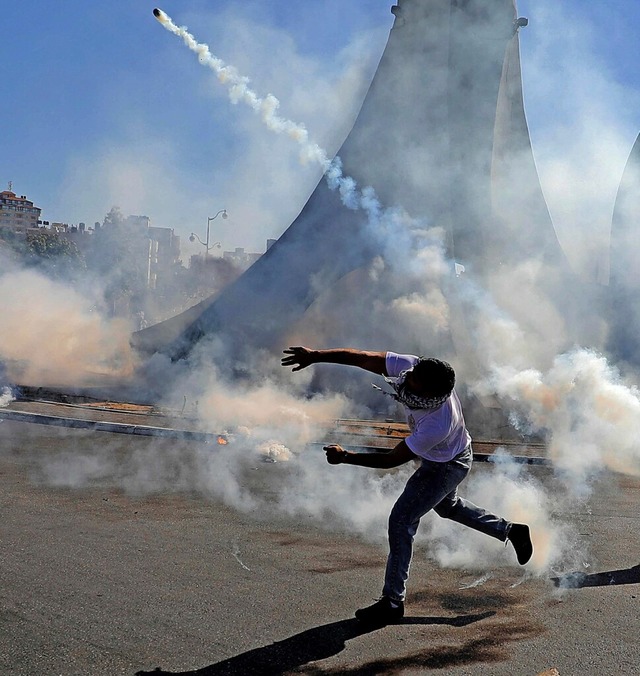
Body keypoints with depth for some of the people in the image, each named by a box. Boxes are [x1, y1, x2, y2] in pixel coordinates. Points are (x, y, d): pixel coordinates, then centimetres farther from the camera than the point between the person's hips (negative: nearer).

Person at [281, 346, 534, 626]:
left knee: (401, 521, -9)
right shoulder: (412, 367, -31)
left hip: (446, 466, -8)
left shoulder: (437, 426, -44)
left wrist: (346, 457, -26)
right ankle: (510, 530, 46)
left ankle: (393, 601, 1)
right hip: (437, 455, 8)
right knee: (447, 506, 30)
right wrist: (316, 355, -35)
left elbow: (393, 459, -31)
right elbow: (363, 358, -29)